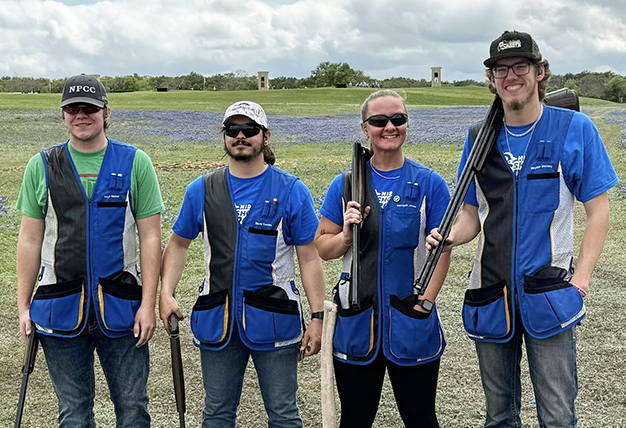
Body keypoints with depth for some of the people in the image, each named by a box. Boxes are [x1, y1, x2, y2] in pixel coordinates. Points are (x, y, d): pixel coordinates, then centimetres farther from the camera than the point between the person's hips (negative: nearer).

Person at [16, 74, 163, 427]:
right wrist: (24, 306, 3)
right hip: (60, 307, 1)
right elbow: (30, 241, 7)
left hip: (121, 306, -1)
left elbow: (150, 237, 0)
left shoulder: (135, 163, 1)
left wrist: (148, 304, -6)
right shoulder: (42, 166, 5)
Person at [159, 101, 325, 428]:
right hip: (218, 322, 2)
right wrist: (166, 293, -1)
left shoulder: (292, 190, -1)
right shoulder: (201, 190, 6)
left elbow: (309, 257, -1)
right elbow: (178, 243, 14)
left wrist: (317, 317, -6)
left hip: (274, 320, -2)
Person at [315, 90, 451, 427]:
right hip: (356, 323, 2)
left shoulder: (429, 183, -1)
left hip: (412, 324, -1)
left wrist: (424, 303, -12)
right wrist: (346, 234, -13)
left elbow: (442, 250, -2)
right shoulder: (345, 184, 3)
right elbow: (321, 250, 7)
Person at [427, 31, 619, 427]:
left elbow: (599, 210, -2)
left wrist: (581, 277, -12)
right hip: (491, 291, 4)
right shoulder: (480, 137, 7)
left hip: (549, 293, -3)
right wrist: (451, 237, -10)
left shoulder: (574, 128, -4)